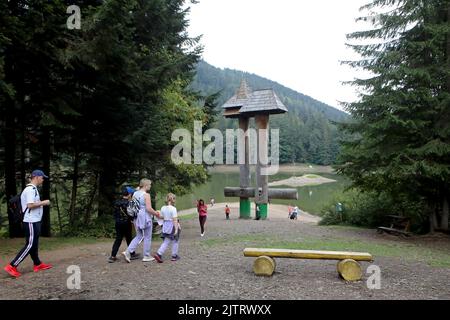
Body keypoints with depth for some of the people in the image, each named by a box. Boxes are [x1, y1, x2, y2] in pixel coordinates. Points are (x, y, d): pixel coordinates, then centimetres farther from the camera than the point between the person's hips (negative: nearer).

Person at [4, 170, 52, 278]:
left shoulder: (32, 189, 16)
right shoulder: (31, 189, -16)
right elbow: (30, 205, -24)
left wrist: (41, 203, 12)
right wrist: (43, 203, -15)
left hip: (34, 221, 11)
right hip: (31, 222, -11)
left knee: (34, 244, 15)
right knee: (30, 245, -8)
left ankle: (37, 264, 23)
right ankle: (12, 266, -5)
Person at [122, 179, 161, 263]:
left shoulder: (135, 194, 7)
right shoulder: (146, 195, -15)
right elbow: (149, 208, -19)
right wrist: (156, 214, -6)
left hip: (137, 218, 7)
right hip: (146, 217, -7)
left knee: (139, 236, 17)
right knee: (147, 237, 7)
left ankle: (128, 252, 5)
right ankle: (146, 256, 15)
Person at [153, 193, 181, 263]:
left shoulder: (163, 208, 3)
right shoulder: (173, 209, -16)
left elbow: (162, 217, 9)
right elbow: (175, 220, -18)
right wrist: (176, 229, -18)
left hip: (165, 225, 6)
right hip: (172, 226, -6)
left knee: (166, 242, 10)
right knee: (175, 241, 11)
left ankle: (158, 254, -5)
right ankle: (174, 256, 18)